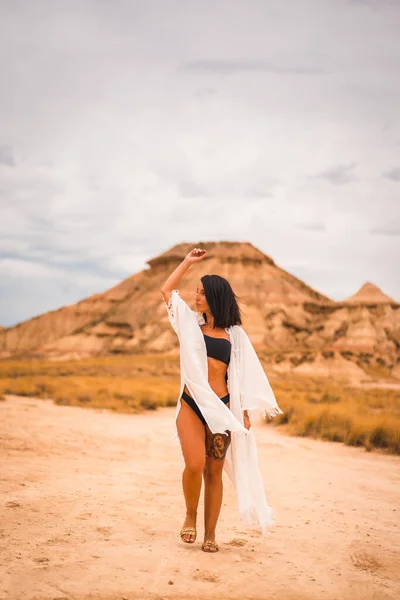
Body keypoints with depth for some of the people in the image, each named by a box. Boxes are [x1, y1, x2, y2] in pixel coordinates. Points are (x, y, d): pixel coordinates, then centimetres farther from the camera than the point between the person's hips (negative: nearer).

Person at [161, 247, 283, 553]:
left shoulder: (234, 333, 7)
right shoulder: (191, 323, 10)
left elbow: (243, 373, 8)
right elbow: (168, 290, 13)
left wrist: (244, 410, 4)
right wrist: (188, 261, 15)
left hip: (222, 407, 0)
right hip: (191, 405, 0)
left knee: (214, 472, 4)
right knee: (195, 465, -17)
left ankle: (210, 534, 14)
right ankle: (191, 515, 9)